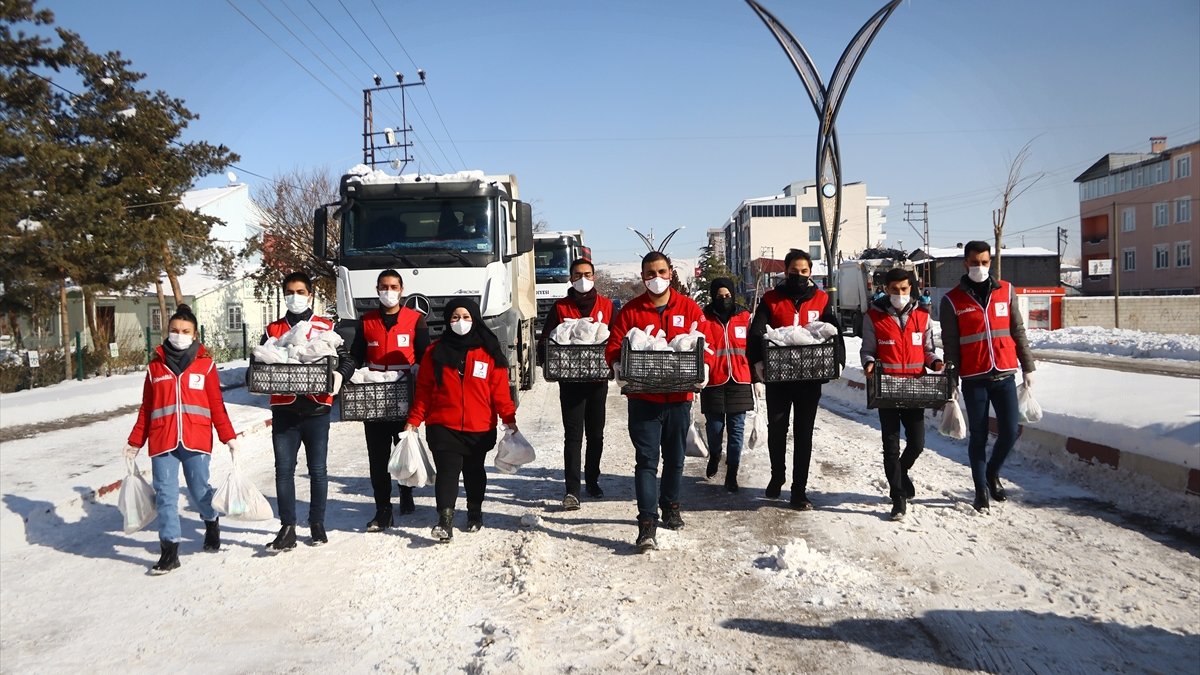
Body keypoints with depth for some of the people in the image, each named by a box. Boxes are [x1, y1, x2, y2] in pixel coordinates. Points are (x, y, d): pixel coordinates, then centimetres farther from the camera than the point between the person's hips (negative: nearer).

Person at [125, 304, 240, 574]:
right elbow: (146, 409, 13)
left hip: (196, 440, -1)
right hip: (162, 441, 1)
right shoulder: (155, 366, 10)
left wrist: (229, 437, 0)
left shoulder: (205, 364, 6)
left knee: (199, 490, 3)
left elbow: (216, 405, 5)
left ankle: (211, 520, 36)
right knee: (165, 495, 0)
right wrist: (135, 442, 13)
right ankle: (170, 550, 8)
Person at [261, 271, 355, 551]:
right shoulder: (273, 329, 12)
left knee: (318, 470, 6)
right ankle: (287, 529, 6)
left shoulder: (326, 327, 7)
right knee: (284, 470, 0)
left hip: (317, 409, -1)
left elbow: (346, 358, 5)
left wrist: (340, 374, -16)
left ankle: (317, 524, 20)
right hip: (284, 410, 1)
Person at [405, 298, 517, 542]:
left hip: (480, 428, 1)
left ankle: (475, 513, 34)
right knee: (447, 471, -13)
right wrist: (414, 420, 0)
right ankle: (445, 520, -17)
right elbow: (424, 389, 4)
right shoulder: (435, 351, 3)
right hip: (443, 426, -1)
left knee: (474, 471, 15)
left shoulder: (489, 351, 2)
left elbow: (500, 388, -1)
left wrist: (508, 417, -7)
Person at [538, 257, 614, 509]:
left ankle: (592, 481, 28)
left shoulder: (606, 306, 8)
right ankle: (572, 489, -4)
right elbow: (545, 342, 2)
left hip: (598, 379, 2)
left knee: (596, 433, 12)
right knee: (573, 434, -5)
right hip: (570, 380, -2)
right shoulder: (560, 307, 4)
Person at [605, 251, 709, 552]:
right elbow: (614, 345, -1)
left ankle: (670, 506, 37)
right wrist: (618, 365, -21)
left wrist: (702, 368, -15)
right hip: (643, 397, -2)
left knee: (674, 458, 17)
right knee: (646, 460, -5)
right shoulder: (630, 310, 2)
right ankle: (647, 522, -6)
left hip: (679, 396, 2)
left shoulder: (689, 308, 4)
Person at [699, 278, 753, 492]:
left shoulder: (745, 316, 6)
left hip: (739, 380, 2)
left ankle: (732, 473, 10)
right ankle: (714, 455, 37)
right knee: (714, 425, 5)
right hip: (714, 381, -1)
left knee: (736, 428, 2)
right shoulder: (704, 318, 0)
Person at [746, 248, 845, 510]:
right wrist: (758, 361, -24)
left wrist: (837, 361, -16)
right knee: (776, 429, 10)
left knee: (804, 434, 5)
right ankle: (777, 476, 33)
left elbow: (834, 333, 1)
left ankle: (799, 490, 11)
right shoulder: (771, 299, 2)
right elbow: (756, 332, -8)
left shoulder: (821, 299, 6)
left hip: (810, 377, 0)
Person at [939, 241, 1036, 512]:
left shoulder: (1006, 291, 8)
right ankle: (981, 490, 17)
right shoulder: (952, 300, -1)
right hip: (974, 379, -2)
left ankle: (992, 473, 29)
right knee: (978, 436, 3)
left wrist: (1028, 366, 9)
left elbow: (1018, 331, 11)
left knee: (1009, 432, 1)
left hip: (1004, 375, 3)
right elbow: (950, 344, 0)